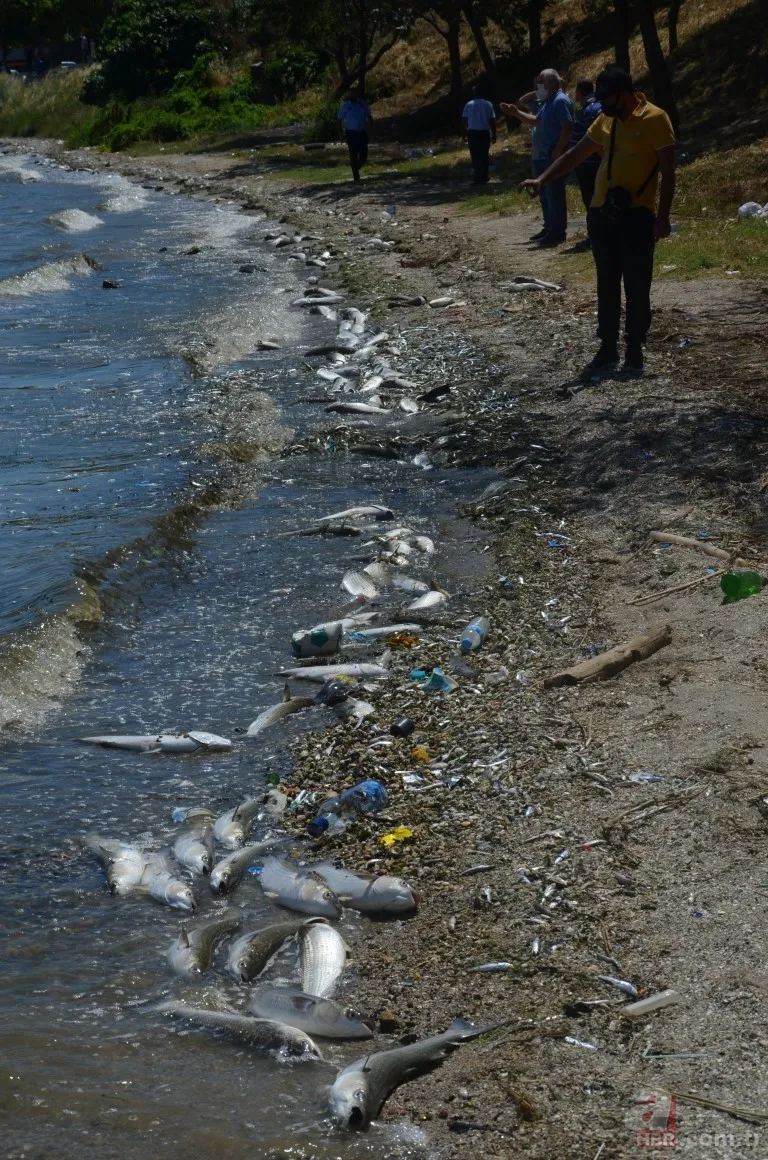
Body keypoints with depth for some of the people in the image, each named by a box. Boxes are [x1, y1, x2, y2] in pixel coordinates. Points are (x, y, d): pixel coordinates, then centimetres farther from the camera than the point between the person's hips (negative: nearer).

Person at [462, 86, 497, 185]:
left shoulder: (469, 105, 2)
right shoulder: (488, 104, 2)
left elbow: (464, 119, 1)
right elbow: (492, 120, 0)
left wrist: (465, 134, 9)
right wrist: (494, 135, 6)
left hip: (472, 132, -1)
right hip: (485, 132, 1)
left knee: (475, 157, 2)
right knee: (484, 156, 11)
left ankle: (478, 178, -4)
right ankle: (484, 179, 13)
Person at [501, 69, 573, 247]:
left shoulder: (561, 101, -16)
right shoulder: (549, 102, 17)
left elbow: (567, 127, -23)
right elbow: (536, 121, 29)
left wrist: (558, 152, -24)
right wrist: (516, 113, 17)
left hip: (555, 156, -11)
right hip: (545, 156, 11)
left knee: (554, 194, -8)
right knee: (546, 194, 15)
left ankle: (557, 233, -6)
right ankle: (550, 229, 23)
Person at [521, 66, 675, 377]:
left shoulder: (655, 119, -8)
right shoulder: (604, 121, 10)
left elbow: (667, 171, -9)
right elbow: (574, 156, 17)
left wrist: (663, 217, -14)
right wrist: (542, 180, 4)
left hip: (637, 216, -6)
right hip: (602, 215, 6)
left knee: (636, 288, 1)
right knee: (607, 286, 10)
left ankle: (634, 353, 9)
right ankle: (608, 350, 18)